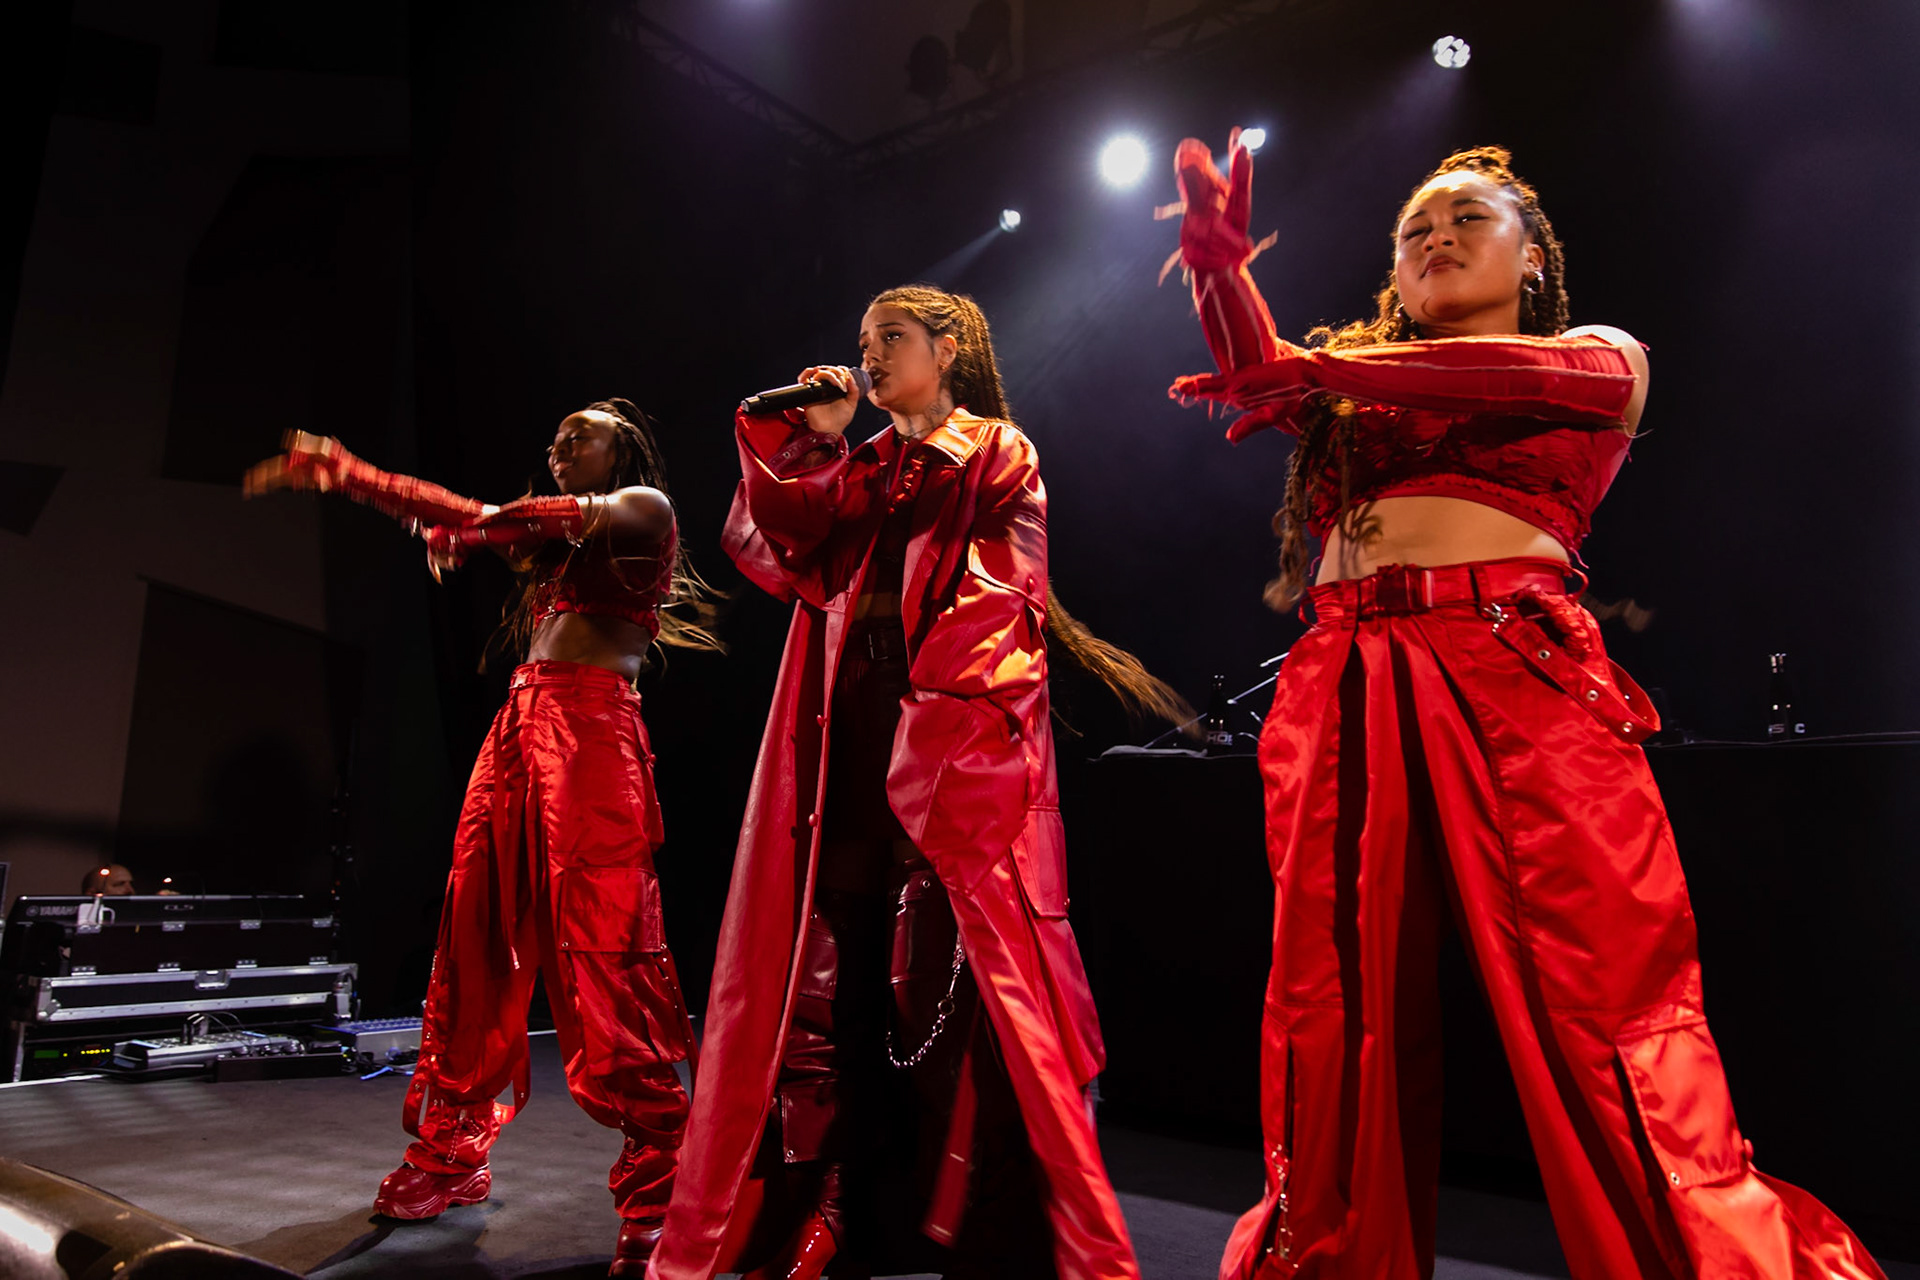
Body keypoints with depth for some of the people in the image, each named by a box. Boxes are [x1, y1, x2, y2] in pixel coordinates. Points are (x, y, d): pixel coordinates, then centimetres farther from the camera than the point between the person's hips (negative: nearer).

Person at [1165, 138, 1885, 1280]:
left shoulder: (1604, 355, 20)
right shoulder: (1353, 380, 27)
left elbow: (1541, 372, -3)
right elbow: (1259, 374, 8)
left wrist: (1316, 369, -3)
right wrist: (1221, 261, -10)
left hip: (1521, 671, -2)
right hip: (1345, 693, 2)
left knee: (1609, 1004, -10)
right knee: (1338, 1023, -1)